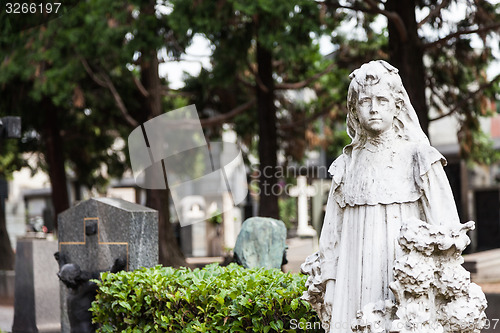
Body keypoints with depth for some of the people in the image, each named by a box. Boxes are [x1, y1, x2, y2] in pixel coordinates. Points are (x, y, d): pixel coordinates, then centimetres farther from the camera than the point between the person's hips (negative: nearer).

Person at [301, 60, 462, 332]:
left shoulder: (417, 157, 2)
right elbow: (333, 232, 15)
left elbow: (444, 227, -2)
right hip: (356, 281, 3)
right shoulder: (348, 164, 12)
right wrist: (325, 286, 12)